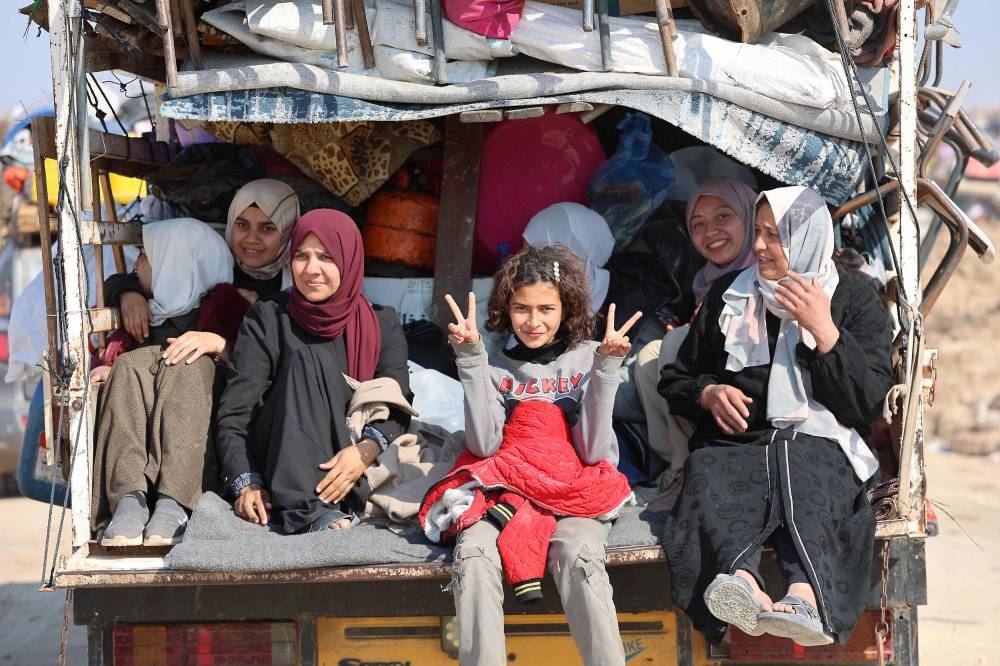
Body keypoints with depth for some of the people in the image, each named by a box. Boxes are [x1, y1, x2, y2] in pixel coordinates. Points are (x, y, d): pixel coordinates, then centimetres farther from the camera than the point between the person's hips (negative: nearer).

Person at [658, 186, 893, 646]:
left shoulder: (853, 297, 13)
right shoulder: (727, 295, 22)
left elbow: (869, 403, 2)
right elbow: (675, 380, 28)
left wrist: (824, 331, -7)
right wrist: (708, 393, 4)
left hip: (818, 442, -2)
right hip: (734, 444, 2)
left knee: (805, 484, -39)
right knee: (709, 479, -35)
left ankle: (804, 595, -67)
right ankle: (742, 583, -64)